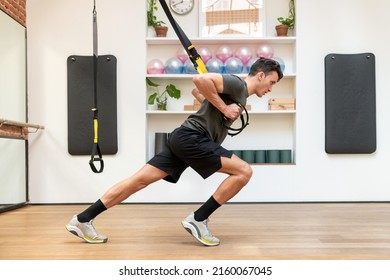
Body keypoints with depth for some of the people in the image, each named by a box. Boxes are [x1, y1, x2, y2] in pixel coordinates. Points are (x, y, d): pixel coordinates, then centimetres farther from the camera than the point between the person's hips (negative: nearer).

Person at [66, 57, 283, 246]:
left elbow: (197, 91, 36)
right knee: (244, 171, -8)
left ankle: (83, 219, 7)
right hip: (192, 137, -9)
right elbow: (200, 80, -21)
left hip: (185, 139, 9)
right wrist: (224, 108, -14)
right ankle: (198, 219, -5)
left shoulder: (238, 93, 26)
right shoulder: (237, 84, -4)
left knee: (141, 180, 4)